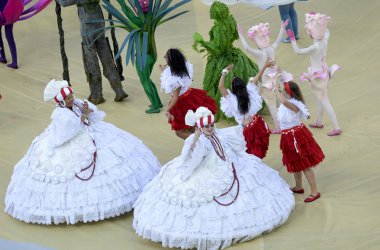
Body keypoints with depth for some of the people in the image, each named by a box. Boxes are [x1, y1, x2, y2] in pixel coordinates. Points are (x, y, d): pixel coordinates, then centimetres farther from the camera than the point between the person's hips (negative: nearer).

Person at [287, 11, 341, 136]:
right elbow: (327, 32, 15)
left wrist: (292, 38, -20)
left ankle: (337, 128, 4)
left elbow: (298, 51, -27)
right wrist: (321, 24, 10)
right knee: (321, 99, 24)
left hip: (318, 77, -8)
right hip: (324, 73, 8)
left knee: (325, 102, 0)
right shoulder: (324, 41, -8)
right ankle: (319, 122, 42)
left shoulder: (315, 47, -30)